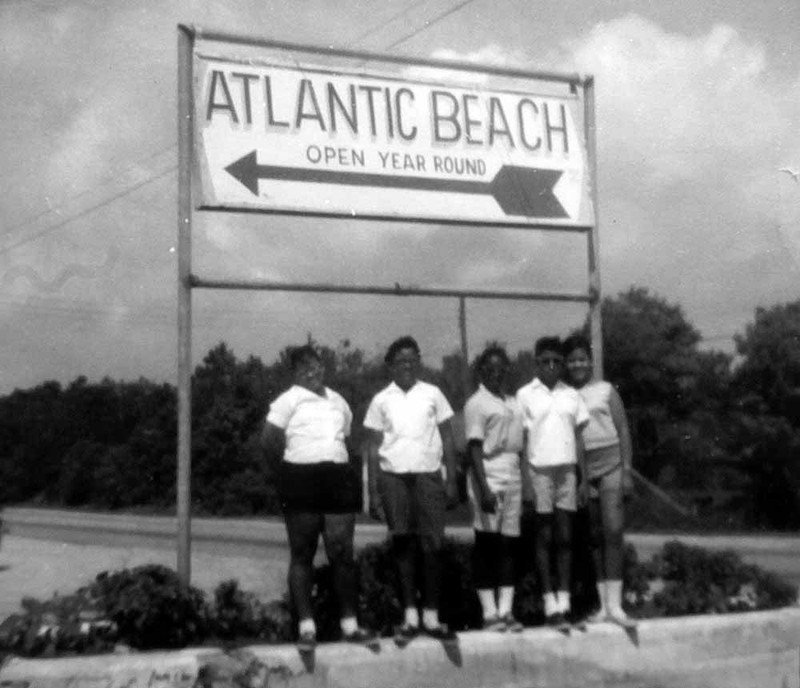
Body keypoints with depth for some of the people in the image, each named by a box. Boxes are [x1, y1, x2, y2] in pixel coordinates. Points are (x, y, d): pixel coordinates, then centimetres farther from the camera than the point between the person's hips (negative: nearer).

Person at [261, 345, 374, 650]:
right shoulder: (289, 400, 1)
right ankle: (306, 625, 5)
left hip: (339, 478, 4)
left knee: (342, 553, 3)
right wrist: (294, 454, 5)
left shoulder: (338, 402, 17)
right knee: (302, 554, 1)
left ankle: (349, 623, 10)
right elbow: (269, 439, -5)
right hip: (301, 479, -4)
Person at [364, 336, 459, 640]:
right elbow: (373, 446, 7)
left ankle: (431, 616, 4)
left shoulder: (432, 394, 7)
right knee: (403, 546, 3)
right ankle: (410, 615, 10)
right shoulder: (381, 400, 7)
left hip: (428, 475, 0)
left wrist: (452, 480, 0)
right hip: (393, 477, 0)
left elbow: (447, 438, 7)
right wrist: (373, 492, 2)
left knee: (432, 546, -3)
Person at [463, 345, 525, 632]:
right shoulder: (477, 404, -3)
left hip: (513, 479, 6)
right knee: (487, 544, -2)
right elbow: (474, 448, -9)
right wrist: (484, 489, -17)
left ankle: (506, 611, 7)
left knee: (509, 544, 4)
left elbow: (519, 444, 16)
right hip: (489, 479, -6)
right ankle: (490, 612, 3)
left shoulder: (514, 403, 16)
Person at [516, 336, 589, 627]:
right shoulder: (525, 394, 0)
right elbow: (521, 439, -1)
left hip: (567, 470, 3)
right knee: (544, 536, 2)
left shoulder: (571, 395, 9)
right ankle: (550, 602, 6)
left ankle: (564, 600, 9)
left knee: (565, 536, 3)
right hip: (539, 470, -3)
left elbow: (579, 436, 11)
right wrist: (525, 479, -8)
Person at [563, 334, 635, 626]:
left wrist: (627, 470, -4)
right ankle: (602, 604, 11)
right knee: (594, 537, 5)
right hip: (580, 470, 2)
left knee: (613, 531, -11)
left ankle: (615, 603, -9)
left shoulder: (605, 390, 5)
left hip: (610, 465, -2)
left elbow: (623, 430, 4)